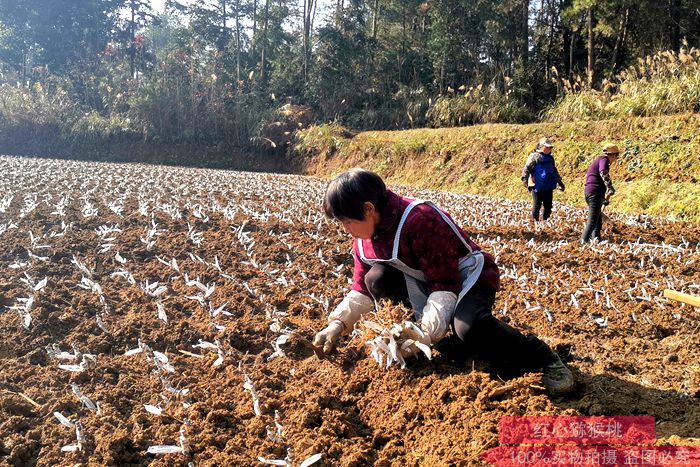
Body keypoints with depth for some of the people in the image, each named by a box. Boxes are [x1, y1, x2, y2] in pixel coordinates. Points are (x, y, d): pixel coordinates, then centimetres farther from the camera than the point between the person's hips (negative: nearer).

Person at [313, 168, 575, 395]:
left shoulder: (420, 221, -32)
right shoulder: (363, 237, -6)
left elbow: (445, 286, -32)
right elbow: (362, 288, 1)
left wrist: (423, 335, -37)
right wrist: (338, 324, -12)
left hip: (467, 277, -7)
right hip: (424, 280, 7)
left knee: (469, 327, -37)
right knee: (377, 279, -18)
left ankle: (544, 361, -17)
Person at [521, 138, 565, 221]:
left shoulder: (550, 158, 17)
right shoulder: (534, 156, -5)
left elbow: (555, 171, 28)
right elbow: (526, 168, -13)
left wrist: (560, 182, 29)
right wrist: (525, 179, -27)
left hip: (548, 187, 7)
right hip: (537, 187, -7)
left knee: (548, 206, 9)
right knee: (537, 205, -1)